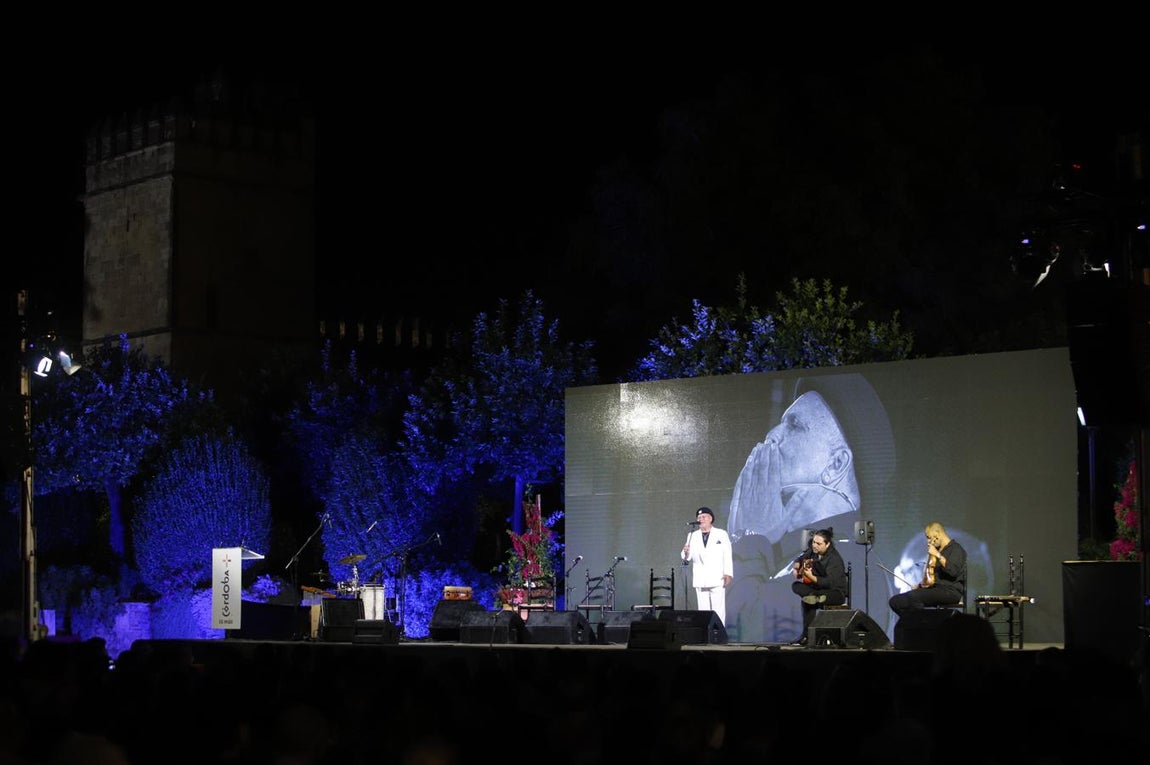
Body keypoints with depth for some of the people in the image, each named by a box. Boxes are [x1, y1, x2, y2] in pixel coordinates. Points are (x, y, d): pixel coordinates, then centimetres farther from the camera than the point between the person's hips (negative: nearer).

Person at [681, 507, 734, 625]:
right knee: (703, 610, 1)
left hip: (717, 579, -2)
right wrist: (686, 553, -20)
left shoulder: (721, 534, 7)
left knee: (718, 610, -6)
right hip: (700, 580, 2)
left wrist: (728, 573, -9)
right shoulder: (692, 536, 13)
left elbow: (728, 555, 2)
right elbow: (687, 558, 4)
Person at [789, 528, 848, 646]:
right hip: (818, 589, 8)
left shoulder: (834, 559, -21)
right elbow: (800, 559, 22)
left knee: (807, 602, -32)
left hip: (837, 593, -8)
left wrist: (811, 577, -42)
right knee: (796, 586, -17)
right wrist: (796, 566, -1)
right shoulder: (814, 551, 1)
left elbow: (829, 583, -30)